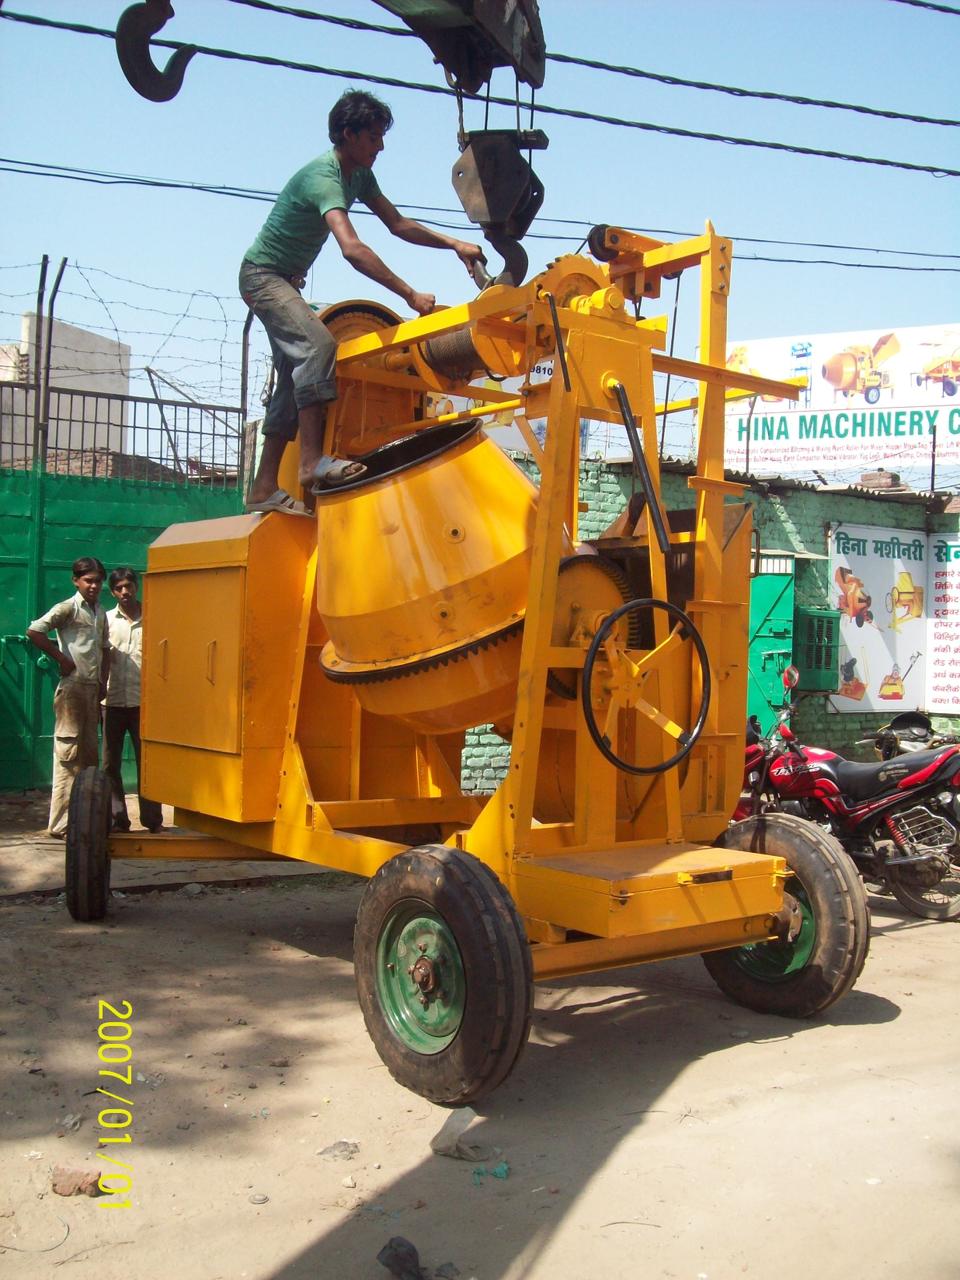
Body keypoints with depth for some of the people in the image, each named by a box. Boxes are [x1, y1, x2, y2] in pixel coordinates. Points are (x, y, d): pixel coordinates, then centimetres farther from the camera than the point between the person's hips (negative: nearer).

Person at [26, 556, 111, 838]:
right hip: (72, 687, -7)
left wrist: (102, 682, 13)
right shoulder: (68, 608, -7)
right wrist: (61, 658, -13)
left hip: (92, 688, 8)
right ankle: (61, 823, -2)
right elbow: (34, 631, -17)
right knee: (68, 753, -6)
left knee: (90, 752, 10)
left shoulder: (101, 613, 15)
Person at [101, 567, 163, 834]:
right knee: (111, 762, 3)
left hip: (143, 701, -1)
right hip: (113, 700, 1)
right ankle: (117, 819, 10)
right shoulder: (107, 619, 6)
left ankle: (152, 819, 8)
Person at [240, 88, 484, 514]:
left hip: (286, 280, 10)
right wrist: (411, 295, -41)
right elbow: (352, 249, -40)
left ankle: (264, 489, 6)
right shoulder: (324, 176, -26)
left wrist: (453, 244, -3)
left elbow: (398, 225, 10)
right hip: (263, 275, -10)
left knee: (294, 376, 5)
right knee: (318, 345, -29)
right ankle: (312, 460, -32)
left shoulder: (359, 175, 4)